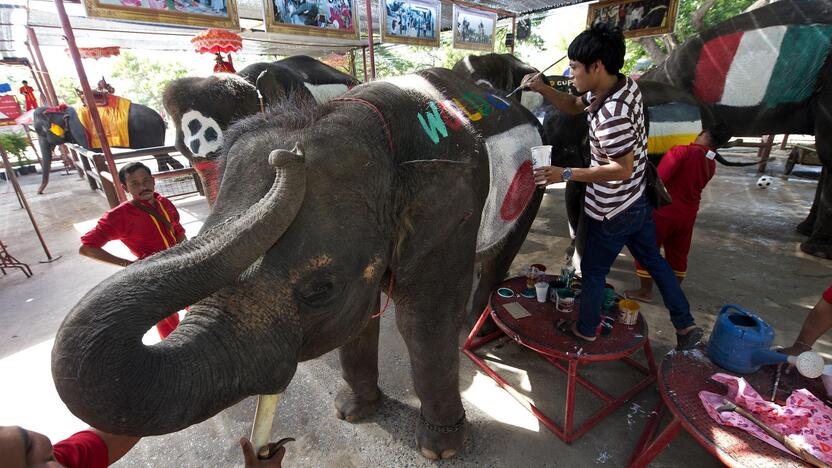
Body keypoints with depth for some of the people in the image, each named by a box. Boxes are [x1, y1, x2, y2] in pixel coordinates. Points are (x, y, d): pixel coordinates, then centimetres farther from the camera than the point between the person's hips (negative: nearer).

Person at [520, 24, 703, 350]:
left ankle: (586, 329, 34)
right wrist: (542, 89, -4)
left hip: (611, 213, -9)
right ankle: (685, 324, 37)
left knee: (593, 270, 12)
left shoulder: (611, 115, -31)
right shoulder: (624, 84, -2)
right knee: (653, 260, 23)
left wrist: (566, 174, -27)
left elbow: (622, 169, -26)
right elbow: (574, 107, 10)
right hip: (636, 202, 9)